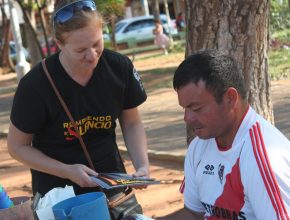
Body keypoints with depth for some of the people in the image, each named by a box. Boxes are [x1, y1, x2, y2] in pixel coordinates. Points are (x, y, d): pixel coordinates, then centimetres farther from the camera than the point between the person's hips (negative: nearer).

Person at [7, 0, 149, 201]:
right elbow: (18, 146, -9)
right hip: (57, 192, -3)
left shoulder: (120, 67, -12)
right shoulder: (36, 84, -21)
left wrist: (142, 166, -13)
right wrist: (67, 171, -20)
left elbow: (132, 123, 3)